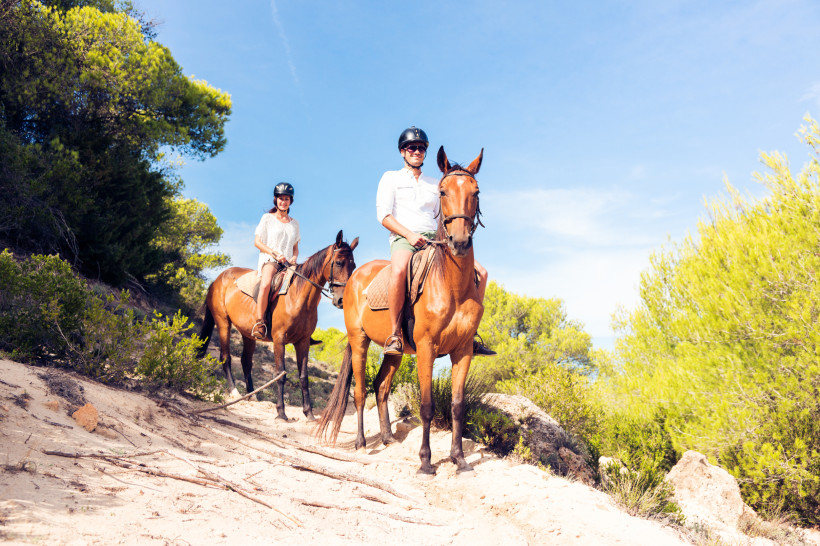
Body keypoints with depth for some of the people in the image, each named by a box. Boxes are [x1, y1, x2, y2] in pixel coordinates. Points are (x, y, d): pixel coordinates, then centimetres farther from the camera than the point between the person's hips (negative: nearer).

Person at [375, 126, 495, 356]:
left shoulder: (434, 184, 25)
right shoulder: (391, 178, 12)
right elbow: (384, 215, 0)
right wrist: (409, 234, -16)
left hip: (434, 240, 5)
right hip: (403, 238, -5)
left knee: (480, 273, -11)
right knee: (399, 270, -41)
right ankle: (394, 335, -31)